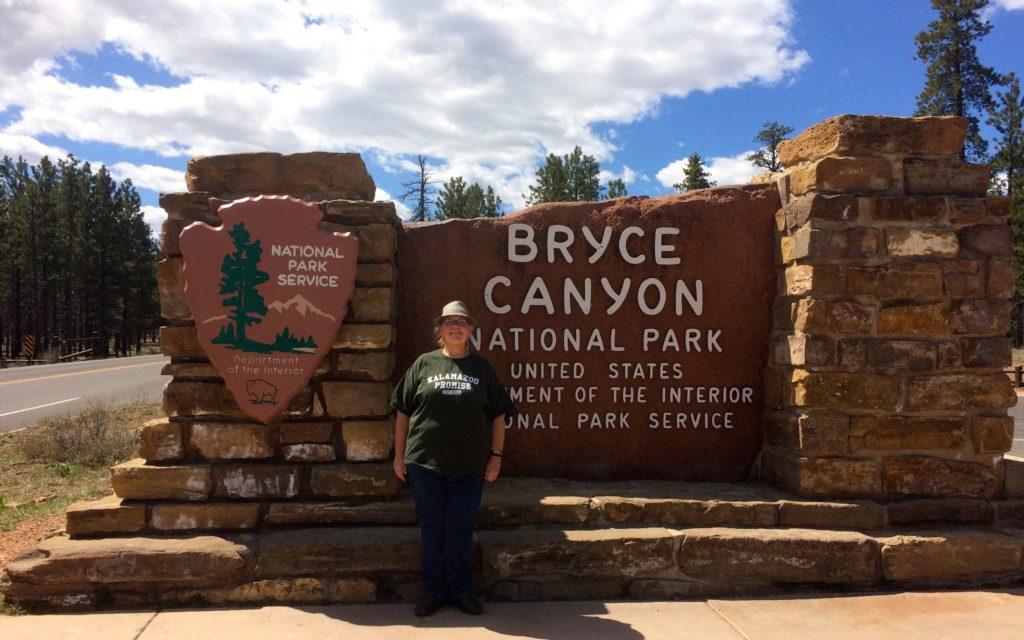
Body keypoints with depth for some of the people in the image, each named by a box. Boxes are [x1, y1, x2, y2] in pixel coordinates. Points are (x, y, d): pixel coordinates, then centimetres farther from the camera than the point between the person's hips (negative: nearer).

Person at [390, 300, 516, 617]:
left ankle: (461, 590, 21)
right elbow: (403, 411, 6)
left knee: (460, 529, 7)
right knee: (431, 528, 8)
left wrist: (496, 455, 1)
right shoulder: (424, 364, 4)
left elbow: (498, 415, 7)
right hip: (425, 463, 0)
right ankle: (433, 589, 22)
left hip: (469, 466, 0)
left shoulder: (482, 368, 6)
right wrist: (399, 455, 3)